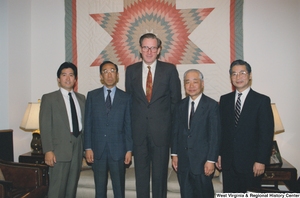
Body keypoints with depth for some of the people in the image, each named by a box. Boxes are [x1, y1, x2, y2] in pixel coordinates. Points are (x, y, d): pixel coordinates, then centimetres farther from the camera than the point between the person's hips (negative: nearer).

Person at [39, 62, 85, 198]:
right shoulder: (49, 98, 1)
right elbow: (45, 126, -5)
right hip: (60, 148, -4)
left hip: (78, 147, 4)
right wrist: (48, 151, -13)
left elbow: (84, 122, 14)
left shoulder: (81, 98, 14)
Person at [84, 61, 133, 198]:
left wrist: (129, 150, -3)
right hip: (98, 150, 1)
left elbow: (128, 125, 1)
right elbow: (88, 123, 4)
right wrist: (88, 147, -2)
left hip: (118, 150, -1)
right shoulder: (92, 96, 5)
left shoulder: (126, 97, 3)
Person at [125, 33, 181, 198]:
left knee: (160, 173, 10)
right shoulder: (131, 70, 5)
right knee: (141, 173, 12)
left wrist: (172, 124, 0)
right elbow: (129, 99, 9)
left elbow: (175, 99, 2)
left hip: (161, 130, -1)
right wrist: (132, 124, 4)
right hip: (139, 130, 2)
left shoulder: (170, 69, -1)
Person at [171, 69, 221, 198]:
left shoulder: (212, 105, -7)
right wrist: (174, 154, 6)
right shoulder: (181, 106, 8)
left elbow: (215, 135, -9)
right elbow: (176, 131, 10)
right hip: (183, 161, 4)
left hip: (202, 161, -4)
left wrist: (211, 160, -12)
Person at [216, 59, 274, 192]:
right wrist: (218, 154, 4)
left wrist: (261, 161, -12)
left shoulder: (262, 100, -4)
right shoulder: (225, 100, 8)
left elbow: (267, 134, -8)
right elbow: (220, 129, 9)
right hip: (228, 162, 3)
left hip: (251, 163, -3)